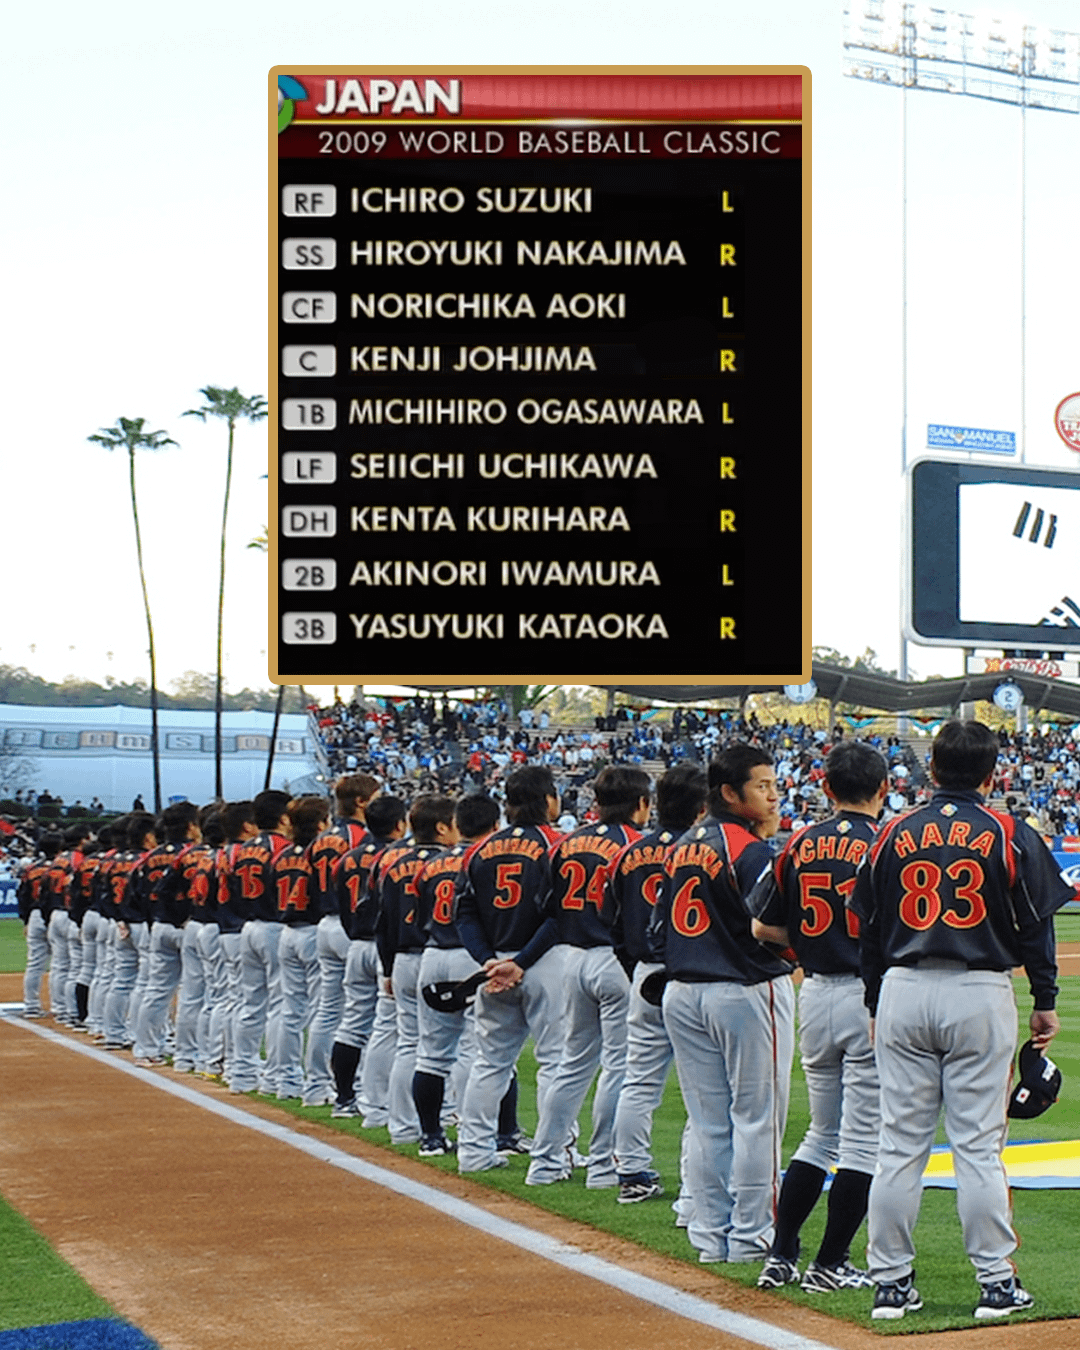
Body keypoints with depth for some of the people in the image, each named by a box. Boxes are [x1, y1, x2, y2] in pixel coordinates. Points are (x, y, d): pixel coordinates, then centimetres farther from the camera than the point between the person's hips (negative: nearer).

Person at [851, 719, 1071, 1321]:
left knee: (900, 1142, 6)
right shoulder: (1009, 834, -1)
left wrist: (877, 1006, 18)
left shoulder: (894, 834, 7)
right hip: (979, 995, -2)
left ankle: (892, 1282, 9)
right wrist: (1046, 1002, 8)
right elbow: (1036, 925, 0)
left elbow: (869, 929, 10)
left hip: (902, 994, 2)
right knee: (978, 1143, 1)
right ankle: (997, 1283, 6)